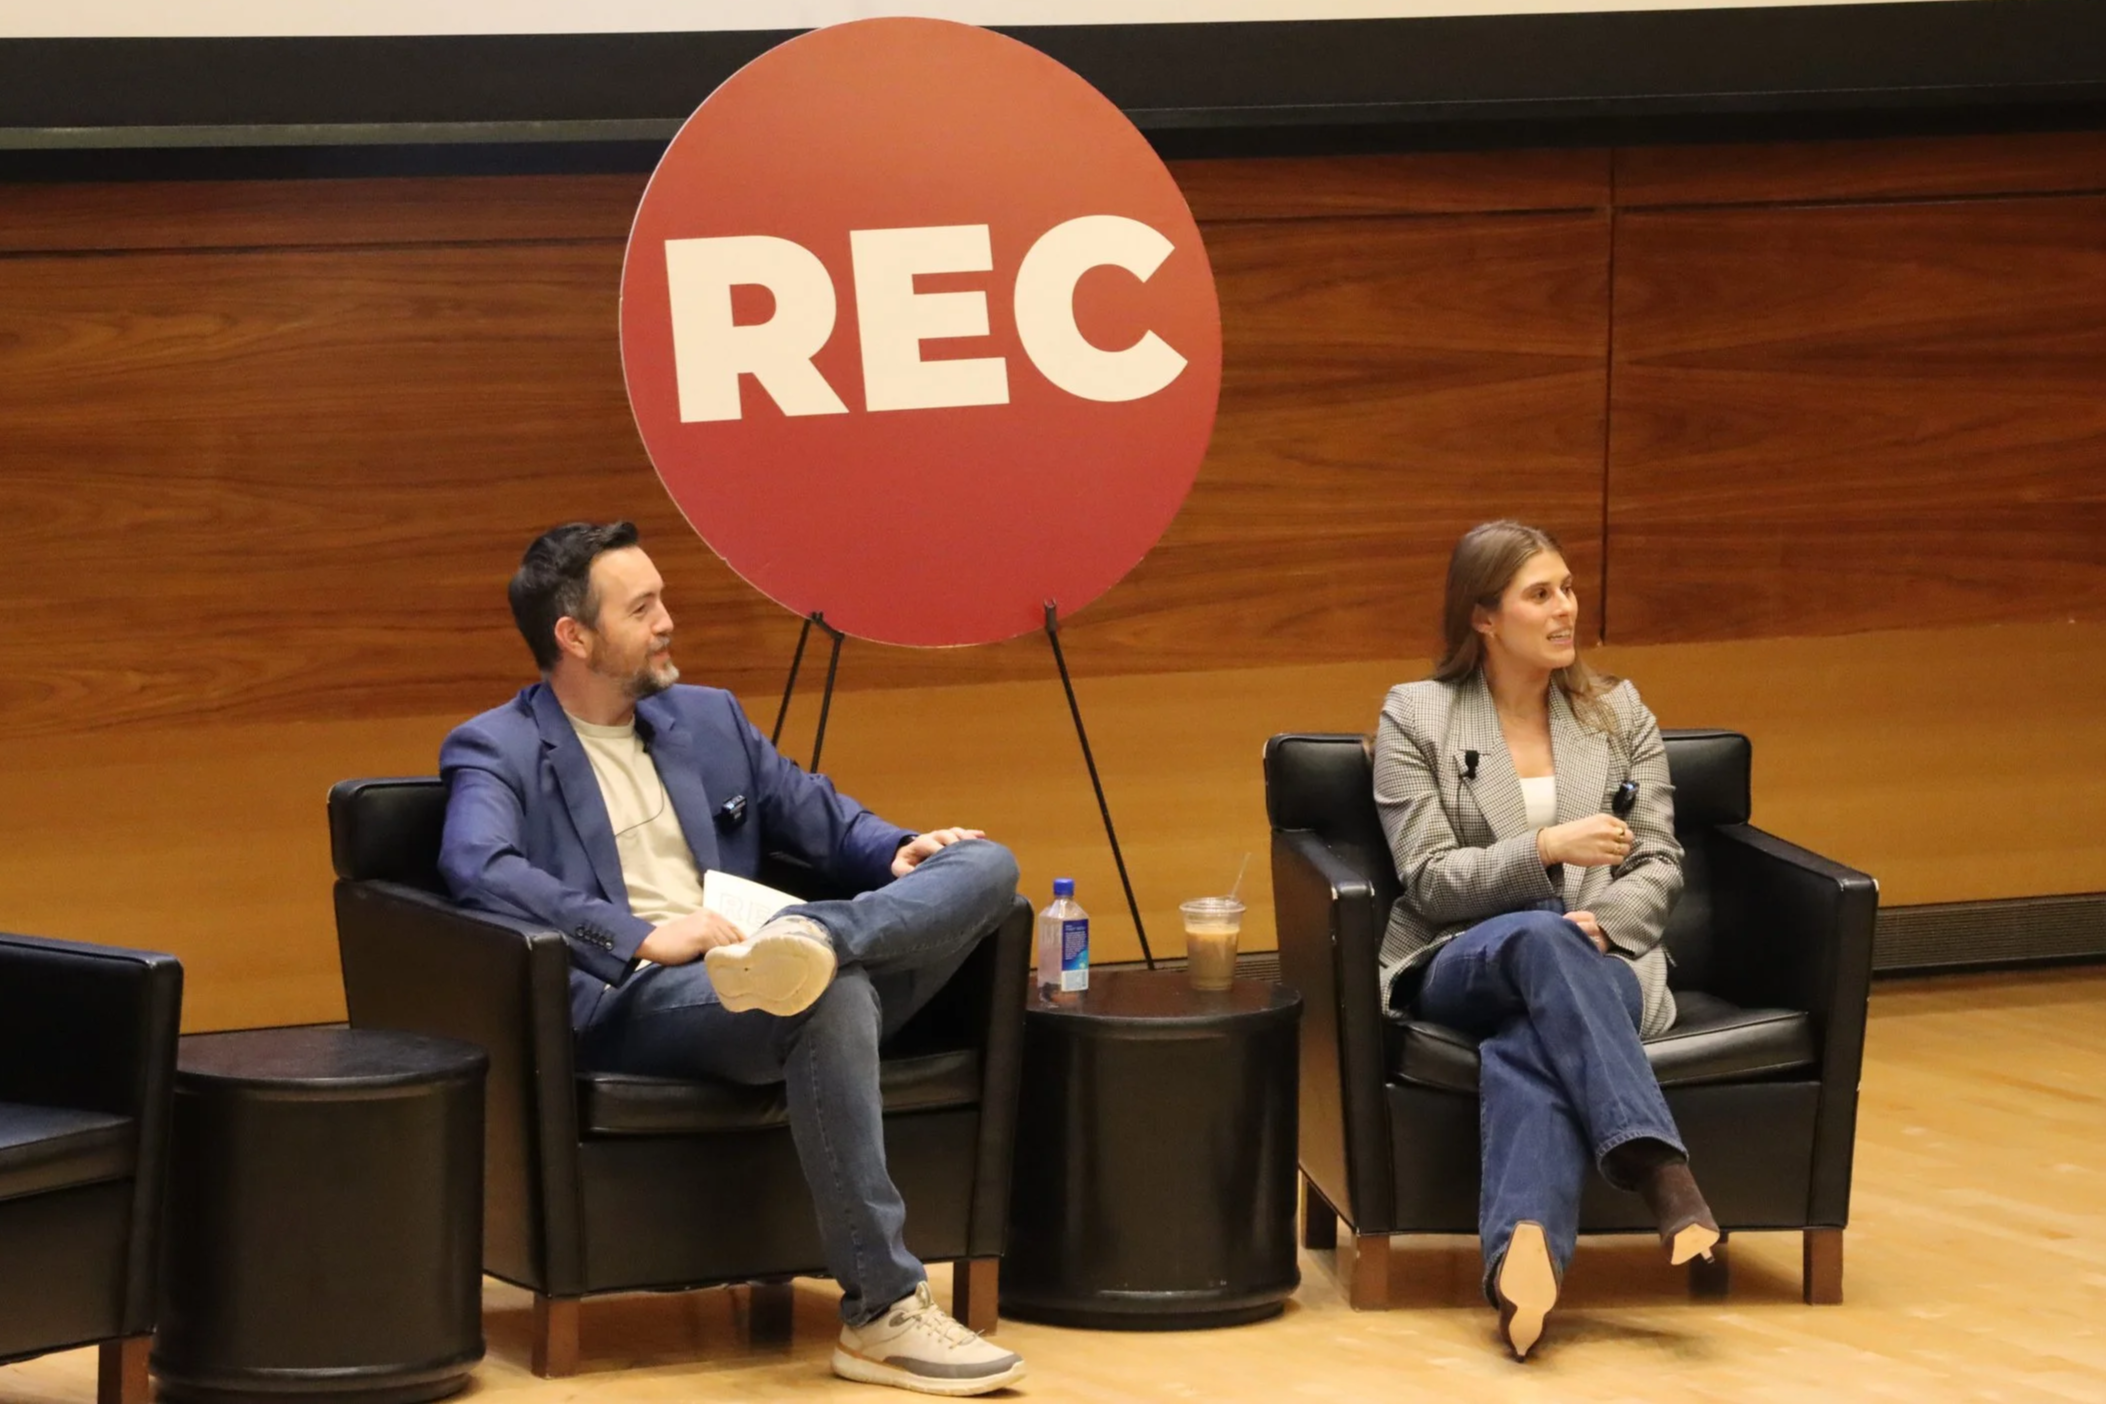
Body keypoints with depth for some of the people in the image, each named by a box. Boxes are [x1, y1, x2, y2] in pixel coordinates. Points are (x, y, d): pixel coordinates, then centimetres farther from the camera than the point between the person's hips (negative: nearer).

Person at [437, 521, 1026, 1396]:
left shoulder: (709, 720, 25)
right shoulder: (496, 752, 4)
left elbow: (821, 819, 29)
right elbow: (476, 868, -16)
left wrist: (899, 854, 5)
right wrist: (643, 937, -24)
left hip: (739, 977, 7)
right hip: (630, 1004, -7)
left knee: (985, 865, -9)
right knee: (832, 993, -38)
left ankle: (810, 940, -40)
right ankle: (881, 1314, -37)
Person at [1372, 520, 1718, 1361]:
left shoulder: (1619, 714, 14)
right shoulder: (1414, 718, 5)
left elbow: (1659, 865, 9)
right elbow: (1427, 880, -4)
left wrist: (1601, 923, -13)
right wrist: (1548, 849, -19)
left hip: (1600, 963, 2)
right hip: (1460, 966, -2)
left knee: (1528, 1043, -38)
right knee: (1539, 937, -40)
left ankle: (1522, 1261, -60)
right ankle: (1660, 1171, -54)